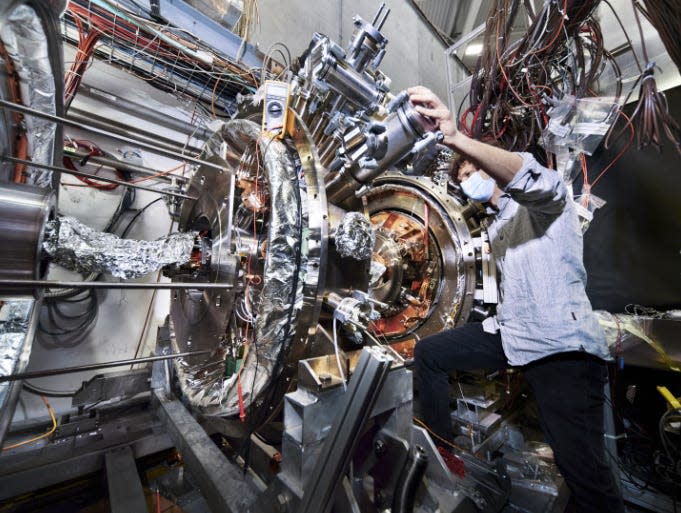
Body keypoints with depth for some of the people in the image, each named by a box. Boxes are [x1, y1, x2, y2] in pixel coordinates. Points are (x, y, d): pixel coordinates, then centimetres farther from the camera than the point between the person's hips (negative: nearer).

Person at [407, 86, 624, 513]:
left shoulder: (545, 199, -3)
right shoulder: (497, 222, 21)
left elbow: (531, 177, -28)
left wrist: (457, 138, -40)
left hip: (561, 345, -8)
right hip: (509, 333, 8)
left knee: (583, 467, -4)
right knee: (428, 353, 8)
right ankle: (439, 444, 24)